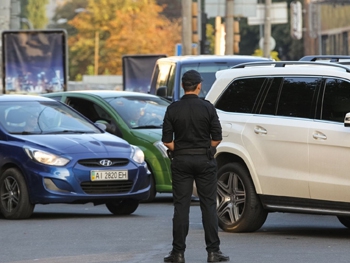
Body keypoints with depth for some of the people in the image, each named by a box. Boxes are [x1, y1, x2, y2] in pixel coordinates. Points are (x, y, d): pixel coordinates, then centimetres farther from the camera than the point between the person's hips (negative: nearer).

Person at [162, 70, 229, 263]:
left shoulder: (173, 109, -3)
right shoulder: (207, 108, -5)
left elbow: (167, 140, -3)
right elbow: (217, 138, -4)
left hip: (181, 160, 1)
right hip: (204, 160, -1)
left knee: (181, 207, 3)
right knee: (208, 205, 3)